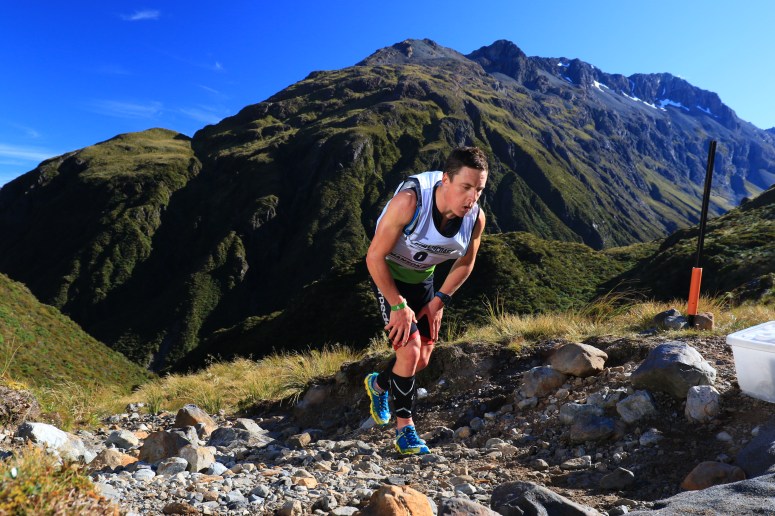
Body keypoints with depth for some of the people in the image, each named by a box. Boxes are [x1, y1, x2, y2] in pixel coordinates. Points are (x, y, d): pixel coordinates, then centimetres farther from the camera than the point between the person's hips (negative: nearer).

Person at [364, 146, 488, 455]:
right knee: (409, 350, -16)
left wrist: (438, 302, -5)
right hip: (388, 276, -5)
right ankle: (404, 429, 5)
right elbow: (375, 256, -27)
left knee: (422, 361, 11)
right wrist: (398, 305, -24)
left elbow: (465, 264, 0)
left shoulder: (476, 218, -20)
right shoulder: (410, 201, -36)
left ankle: (378, 384, 42)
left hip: (423, 278, 5)